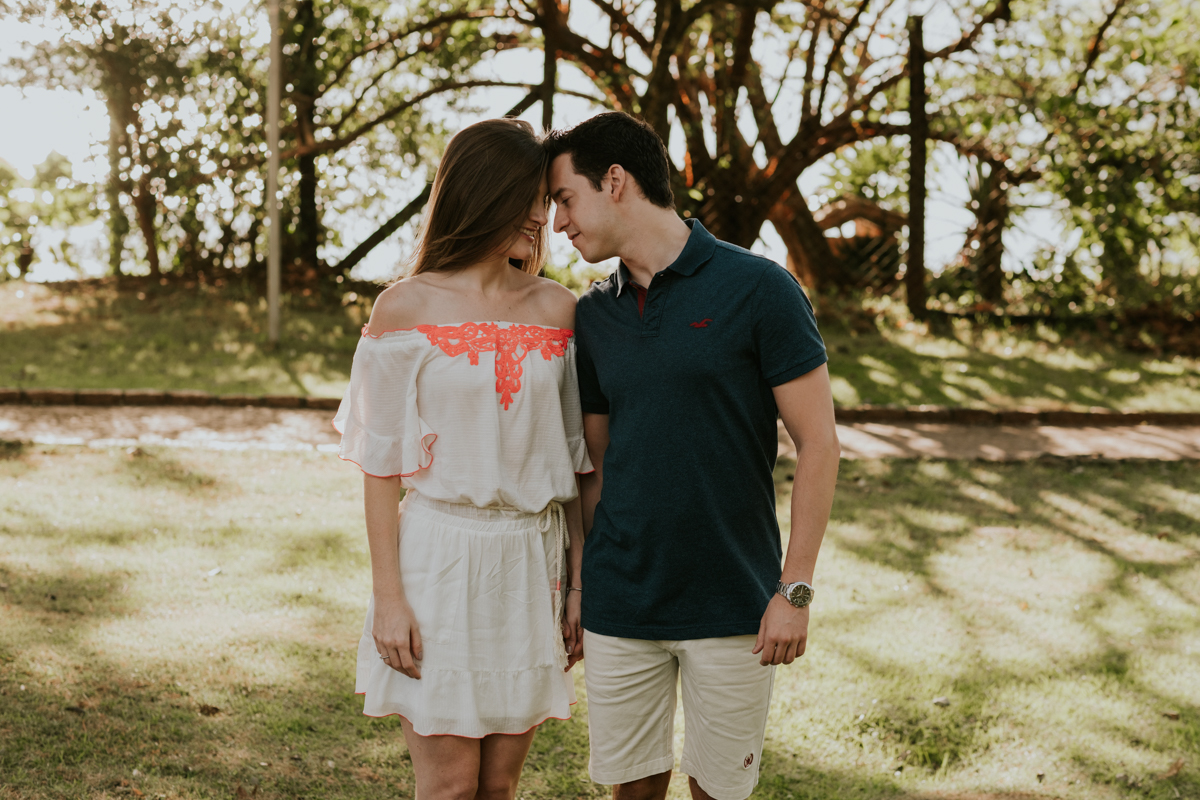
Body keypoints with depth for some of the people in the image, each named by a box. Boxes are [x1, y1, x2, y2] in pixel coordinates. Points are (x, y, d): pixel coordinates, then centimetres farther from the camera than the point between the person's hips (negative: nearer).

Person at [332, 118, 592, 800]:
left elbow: (575, 459, 9)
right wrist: (389, 597, -8)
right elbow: (381, 464, -4)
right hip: (439, 557, -3)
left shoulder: (557, 308, 4)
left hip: (530, 561, 3)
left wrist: (580, 581, 6)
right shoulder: (407, 306, -5)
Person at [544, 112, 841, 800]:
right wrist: (575, 587, 10)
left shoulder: (757, 289, -9)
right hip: (619, 606, 4)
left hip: (733, 607, -4)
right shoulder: (593, 316, 6)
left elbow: (818, 442, -8)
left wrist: (795, 589, -12)